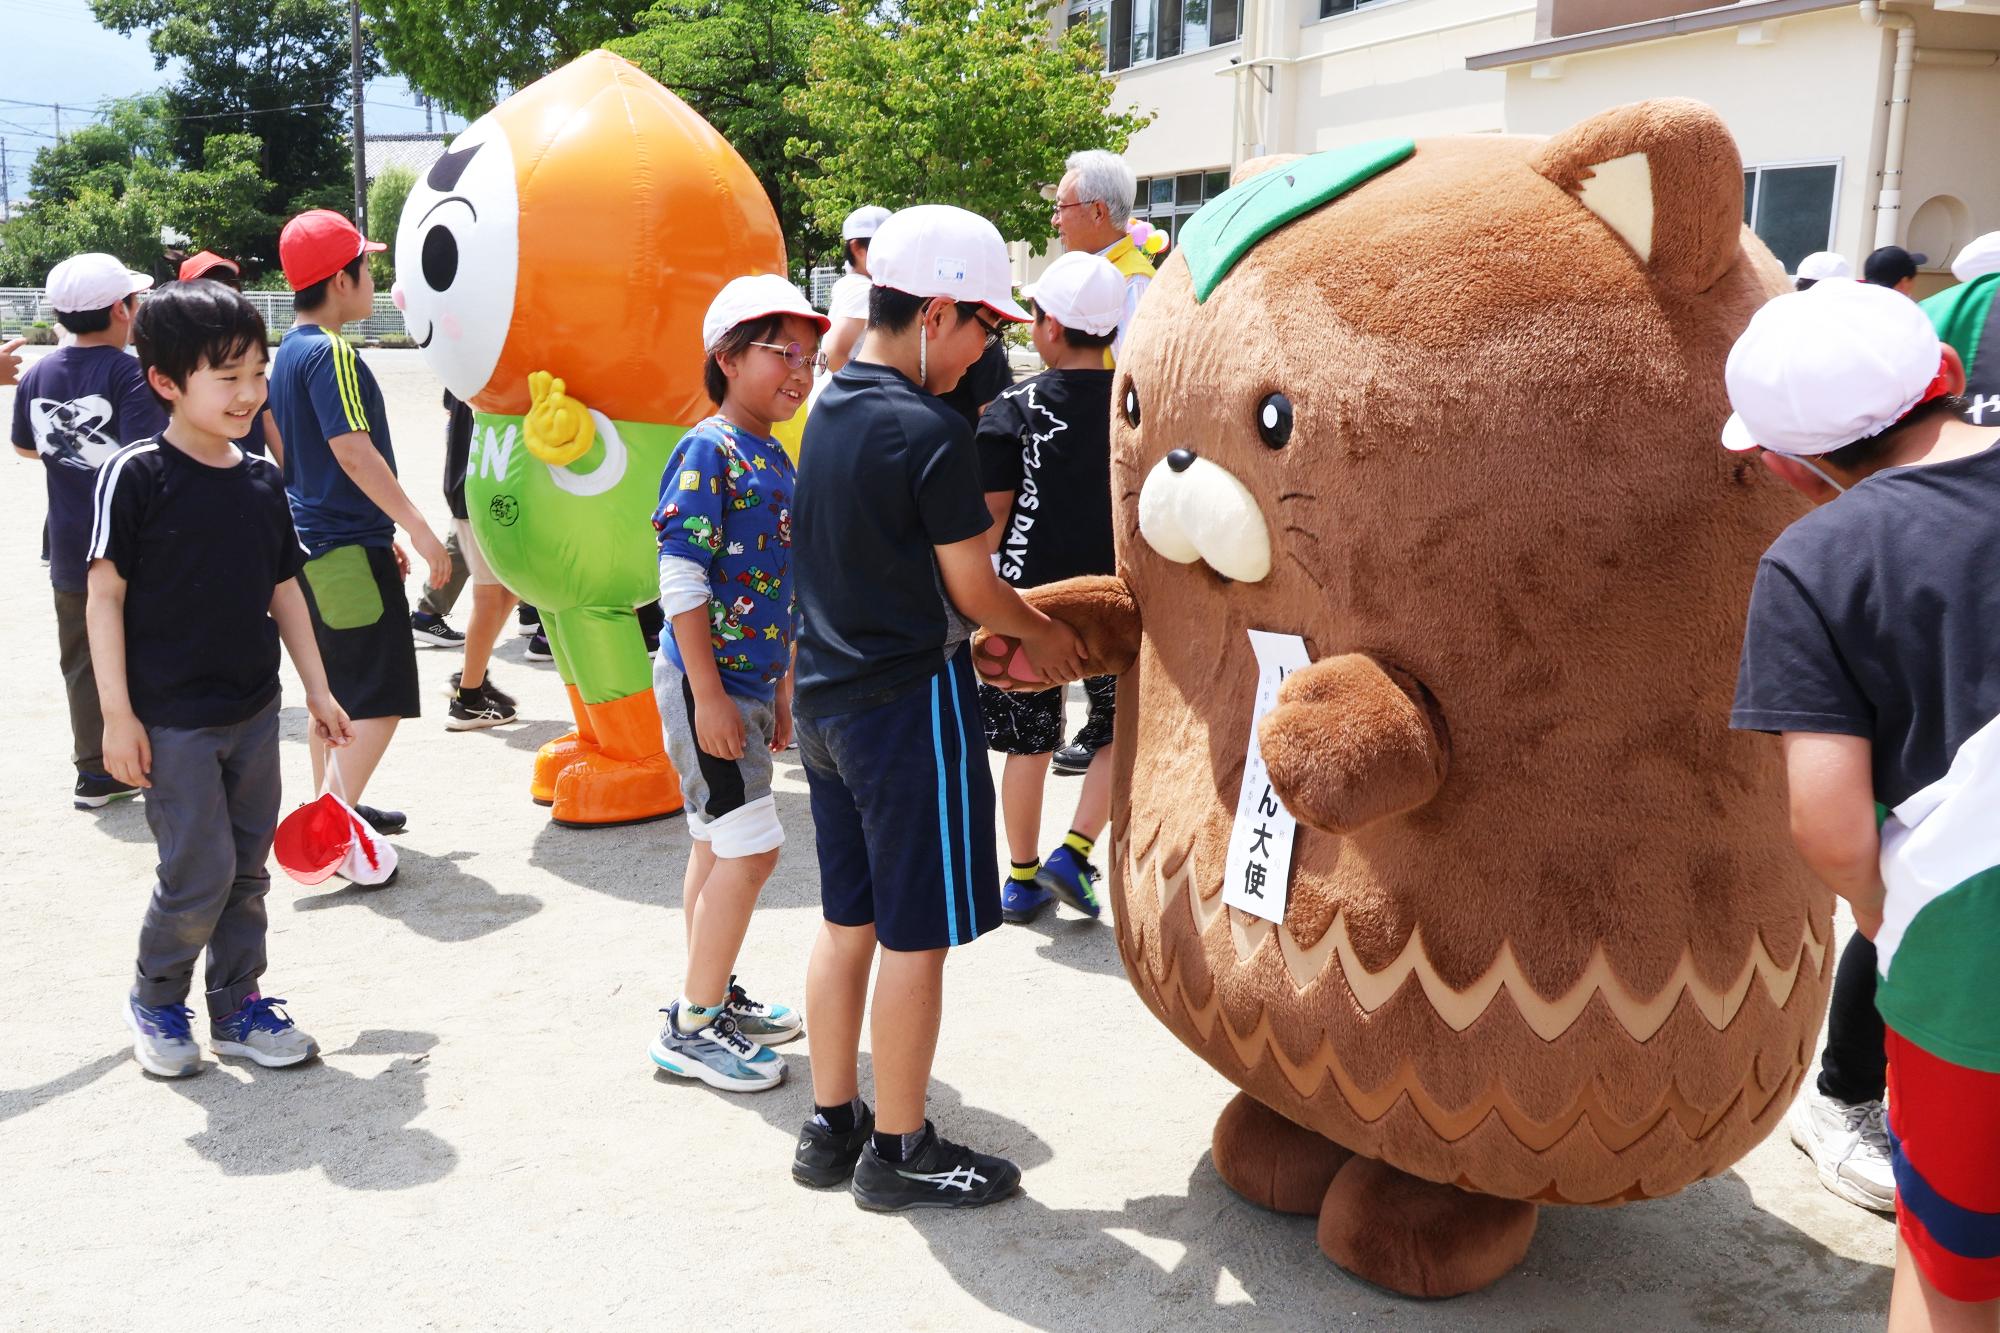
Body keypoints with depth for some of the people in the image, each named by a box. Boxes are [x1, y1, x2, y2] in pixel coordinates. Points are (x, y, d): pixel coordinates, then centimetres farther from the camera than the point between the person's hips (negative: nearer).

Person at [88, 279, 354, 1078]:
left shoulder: (262, 482, 4)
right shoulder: (136, 475, -12)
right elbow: (106, 594, -11)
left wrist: (317, 690, 13)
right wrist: (117, 713, -13)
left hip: (255, 712, 6)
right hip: (172, 720, -5)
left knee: (249, 868, 12)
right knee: (200, 874, -3)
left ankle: (238, 1005, 27)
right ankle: (155, 999, 22)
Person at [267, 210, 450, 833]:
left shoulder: (291, 351, 15)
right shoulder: (331, 353, -15)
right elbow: (354, 453, -23)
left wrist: (382, 534, 23)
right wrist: (420, 530, -19)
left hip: (315, 545, 10)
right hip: (349, 548, -10)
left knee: (336, 690, 18)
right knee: (382, 700, -7)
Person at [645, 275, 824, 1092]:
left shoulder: (776, 458, 12)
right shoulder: (707, 452, -14)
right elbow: (682, 582, -18)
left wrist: (781, 688, 20)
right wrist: (710, 694, -20)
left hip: (748, 680, 9)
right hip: (707, 682, -9)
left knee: (720, 846, 17)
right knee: (752, 847, -7)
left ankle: (712, 999, 30)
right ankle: (691, 1028, 4)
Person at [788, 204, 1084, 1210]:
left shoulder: (828, 412, 8)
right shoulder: (932, 432, -19)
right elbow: (973, 587, -13)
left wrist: (983, 629, 11)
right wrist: (1040, 631, 6)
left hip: (827, 700, 9)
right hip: (911, 702, -9)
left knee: (847, 920, 17)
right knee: (915, 936, 4)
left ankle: (831, 1125, 28)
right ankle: (897, 1151, 16)